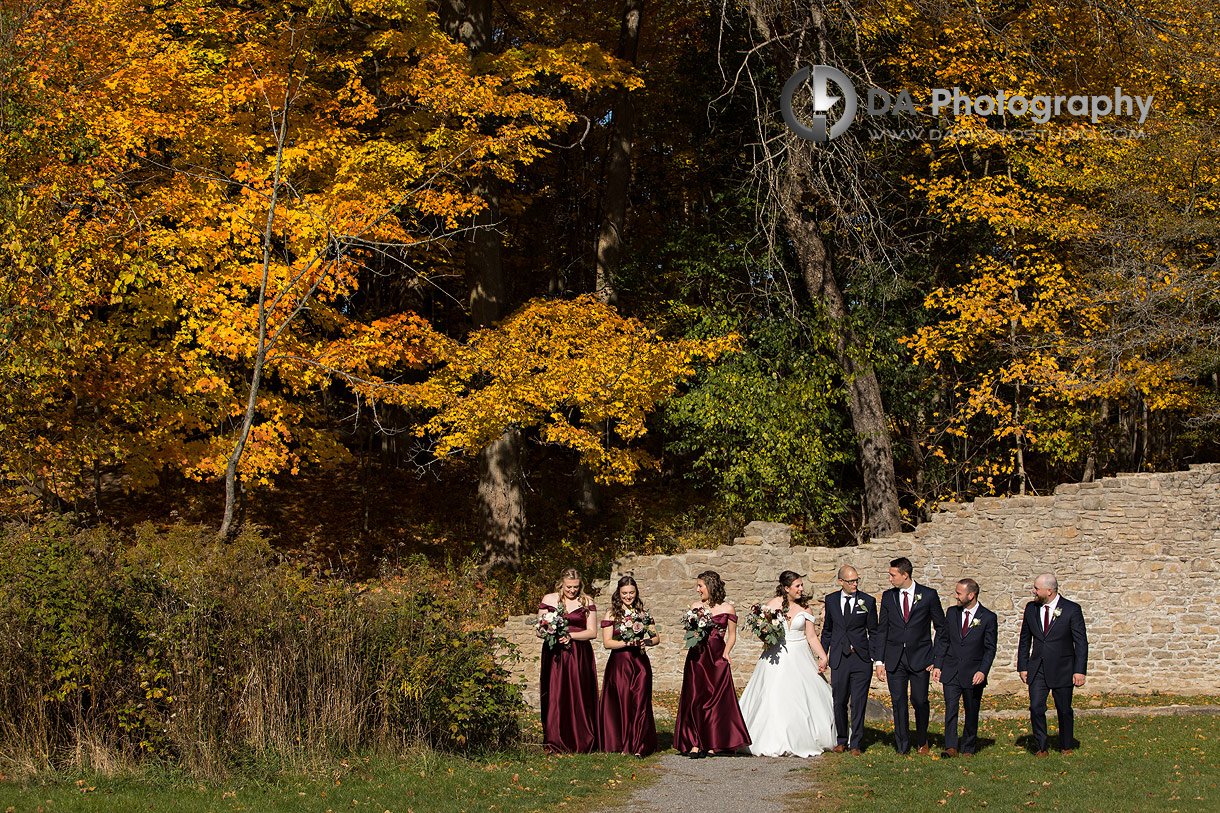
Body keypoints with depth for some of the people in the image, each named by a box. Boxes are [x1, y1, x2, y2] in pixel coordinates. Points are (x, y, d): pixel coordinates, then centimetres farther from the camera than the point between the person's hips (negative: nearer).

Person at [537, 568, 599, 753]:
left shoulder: (586, 601, 6)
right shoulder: (549, 600, 7)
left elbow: (592, 632, 2)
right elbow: (540, 630, 7)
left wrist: (570, 635, -12)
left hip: (580, 656, 0)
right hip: (555, 655, 0)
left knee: (579, 699, -3)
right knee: (555, 698, -4)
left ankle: (581, 744, 3)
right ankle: (556, 744, 1)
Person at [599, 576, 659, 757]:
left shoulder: (642, 612, 11)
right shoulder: (611, 614, 3)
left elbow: (657, 638, 12)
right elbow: (607, 642, -5)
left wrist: (646, 642, -10)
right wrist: (627, 643, -18)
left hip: (640, 662, 2)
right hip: (618, 663, -2)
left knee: (640, 703, -3)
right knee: (621, 703, -4)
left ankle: (639, 746, 2)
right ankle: (622, 745, 4)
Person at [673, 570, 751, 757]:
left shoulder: (727, 609, 3)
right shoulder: (695, 607, 10)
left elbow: (732, 636, 7)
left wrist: (725, 653, -6)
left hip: (717, 657, -2)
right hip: (697, 657, 2)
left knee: (717, 698, -4)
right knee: (694, 699, -5)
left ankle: (713, 744, 3)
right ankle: (695, 744, -4)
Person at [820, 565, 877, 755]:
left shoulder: (868, 601, 0)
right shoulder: (831, 600, 7)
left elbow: (874, 632, 5)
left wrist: (874, 657, -3)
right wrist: (822, 655, 13)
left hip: (861, 660, -2)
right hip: (839, 659, 2)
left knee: (859, 702, -2)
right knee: (839, 702, 5)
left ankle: (856, 744, 6)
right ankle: (841, 740, 21)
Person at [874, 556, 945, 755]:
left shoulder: (929, 595, -1)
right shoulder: (888, 597, 7)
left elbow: (941, 628, 5)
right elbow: (882, 630, 11)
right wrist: (879, 660, 4)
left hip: (920, 658, -2)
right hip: (895, 659, 2)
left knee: (920, 701, -4)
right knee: (898, 702, 0)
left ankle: (922, 741, 19)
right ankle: (902, 747, 8)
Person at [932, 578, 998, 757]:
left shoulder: (988, 618, -4)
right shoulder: (952, 613, 7)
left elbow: (990, 649, -4)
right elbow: (943, 641, 13)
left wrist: (982, 671, -15)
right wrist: (937, 665, 5)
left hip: (973, 674, -2)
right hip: (951, 672, 2)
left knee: (971, 713, 5)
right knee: (950, 709, -10)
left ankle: (967, 749, 16)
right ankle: (951, 747, -11)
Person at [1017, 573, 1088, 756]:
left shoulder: (1072, 610, -7)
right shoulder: (1031, 609, 5)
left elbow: (1081, 642, -5)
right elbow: (1024, 640, 13)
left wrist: (1080, 670, -11)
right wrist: (1022, 667, 7)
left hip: (1062, 670, -3)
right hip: (1037, 670, 3)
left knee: (1064, 710, 6)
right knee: (1036, 708, -8)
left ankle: (1066, 747, 23)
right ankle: (1041, 747, 4)